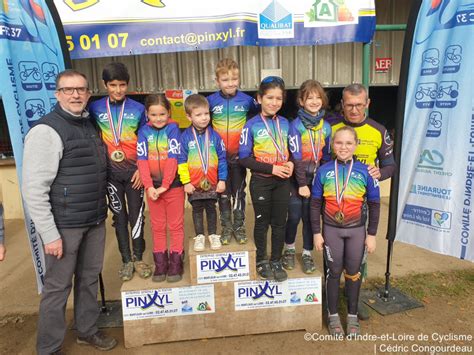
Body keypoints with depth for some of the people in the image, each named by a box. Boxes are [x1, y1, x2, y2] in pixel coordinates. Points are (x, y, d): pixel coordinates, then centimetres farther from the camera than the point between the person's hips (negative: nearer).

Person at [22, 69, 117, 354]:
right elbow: (34, 189, -17)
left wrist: (102, 212, 13)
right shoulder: (46, 131, -13)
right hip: (65, 225, -7)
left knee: (89, 279, 18)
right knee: (58, 287, 6)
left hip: (95, 221, 7)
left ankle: (88, 331, 37)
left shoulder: (91, 126, 10)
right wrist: (49, 234, -17)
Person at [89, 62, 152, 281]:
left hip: (134, 171, -1)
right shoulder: (95, 109, 0)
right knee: (119, 216, 9)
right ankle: (126, 260, 19)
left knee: (136, 215, 5)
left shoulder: (138, 109, -2)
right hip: (110, 172, 1)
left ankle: (138, 258, 19)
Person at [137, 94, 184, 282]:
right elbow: (142, 160, -5)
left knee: (176, 225, 7)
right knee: (157, 226, 12)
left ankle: (176, 261, 20)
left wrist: (165, 185, -18)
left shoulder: (173, 129, -7)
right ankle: (160, 263, 24)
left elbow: (173, 158, -14)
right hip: (152, 186, 3)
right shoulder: (144, 131, 1)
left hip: (173, 185, -3)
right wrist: (149, 186, -15)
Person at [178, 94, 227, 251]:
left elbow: (222, 159, -3)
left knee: (211, 208, 14)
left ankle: (213, 235, 29)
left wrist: (222, 179, -4)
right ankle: (199, 236, 28)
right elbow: (181, 161, -7)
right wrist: (186, 182, -9)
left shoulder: (214, 135, -6)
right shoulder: (185, 137, -9)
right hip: (194, 183, 0)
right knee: (197, 209, 14)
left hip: (212, 183, 1)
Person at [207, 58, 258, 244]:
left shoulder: (246, 100, -5)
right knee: (223, 194, 11)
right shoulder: (211, 101, -5)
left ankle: (239, 227, 24)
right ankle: (226, 228, 25)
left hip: (239, 156, 0)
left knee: (239, 193, 10)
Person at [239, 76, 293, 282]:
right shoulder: (251, 126, -9)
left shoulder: (285, 123, 4)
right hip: (261, 181, -3)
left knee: (279, 222, 11)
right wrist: (271, 168, -18)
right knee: (262, 222, 11)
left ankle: (276, 261, 27)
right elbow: (244, 158, -12)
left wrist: (291, 163, -8)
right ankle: (262, 261, 28)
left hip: (282, 181, 3)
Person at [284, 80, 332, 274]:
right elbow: (296, 157, -14)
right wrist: (302, 184, -15)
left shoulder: (326, 126, 2)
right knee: (294, 217, 4)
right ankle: (289, 249, 28)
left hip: (316, 179, 3)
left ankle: (307, 253, 26)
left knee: (310, 217, 10)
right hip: (296, 179, -3)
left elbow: (326, 156, 7)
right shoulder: (296, 125, -11)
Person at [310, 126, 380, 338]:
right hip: (331, 230, 0)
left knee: (353, 273, 13)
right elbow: (316, 204, -1)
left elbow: (374, 204, 0)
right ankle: (333, 316, 28)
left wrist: (372, 234, 0)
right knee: (334, 272, 12)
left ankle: (353, 316, 31)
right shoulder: (324, 171, -5)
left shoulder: (365, 171, -6)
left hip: (356, 230, 0)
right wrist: (317, 232, -3)